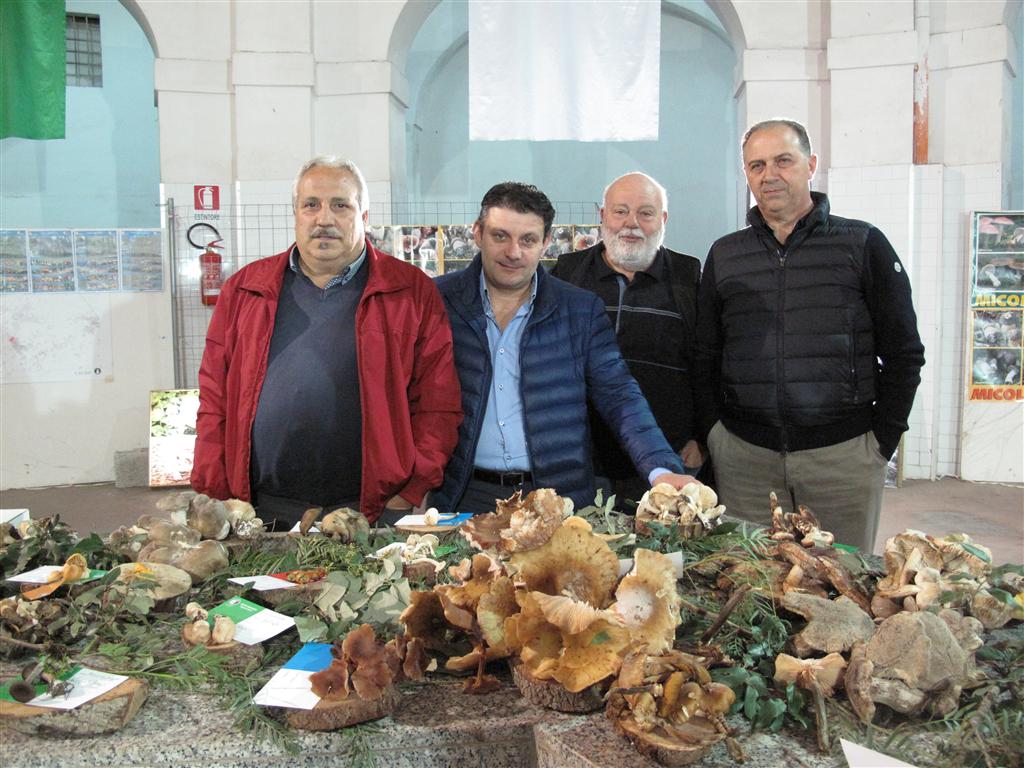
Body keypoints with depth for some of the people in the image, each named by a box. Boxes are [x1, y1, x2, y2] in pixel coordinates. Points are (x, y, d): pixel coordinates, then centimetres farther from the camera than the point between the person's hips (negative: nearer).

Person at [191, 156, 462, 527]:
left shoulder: (413, 292, 3)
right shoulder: (244, 289, 10)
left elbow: (438, 404, -1)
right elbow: (215, 397, 9)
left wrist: (409, 495, -8)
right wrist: (215, 497, 1)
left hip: (374, 510, -2)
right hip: (265, 512, 2)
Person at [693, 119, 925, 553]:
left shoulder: (863, 245, 3)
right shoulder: (725, 256, 10)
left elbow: (904, 353, 4)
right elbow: (704, 358, 12)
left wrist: (883, 439, -1)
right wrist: (714, 432, 2)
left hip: (844, 453, -1)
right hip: (744, 458, 2)